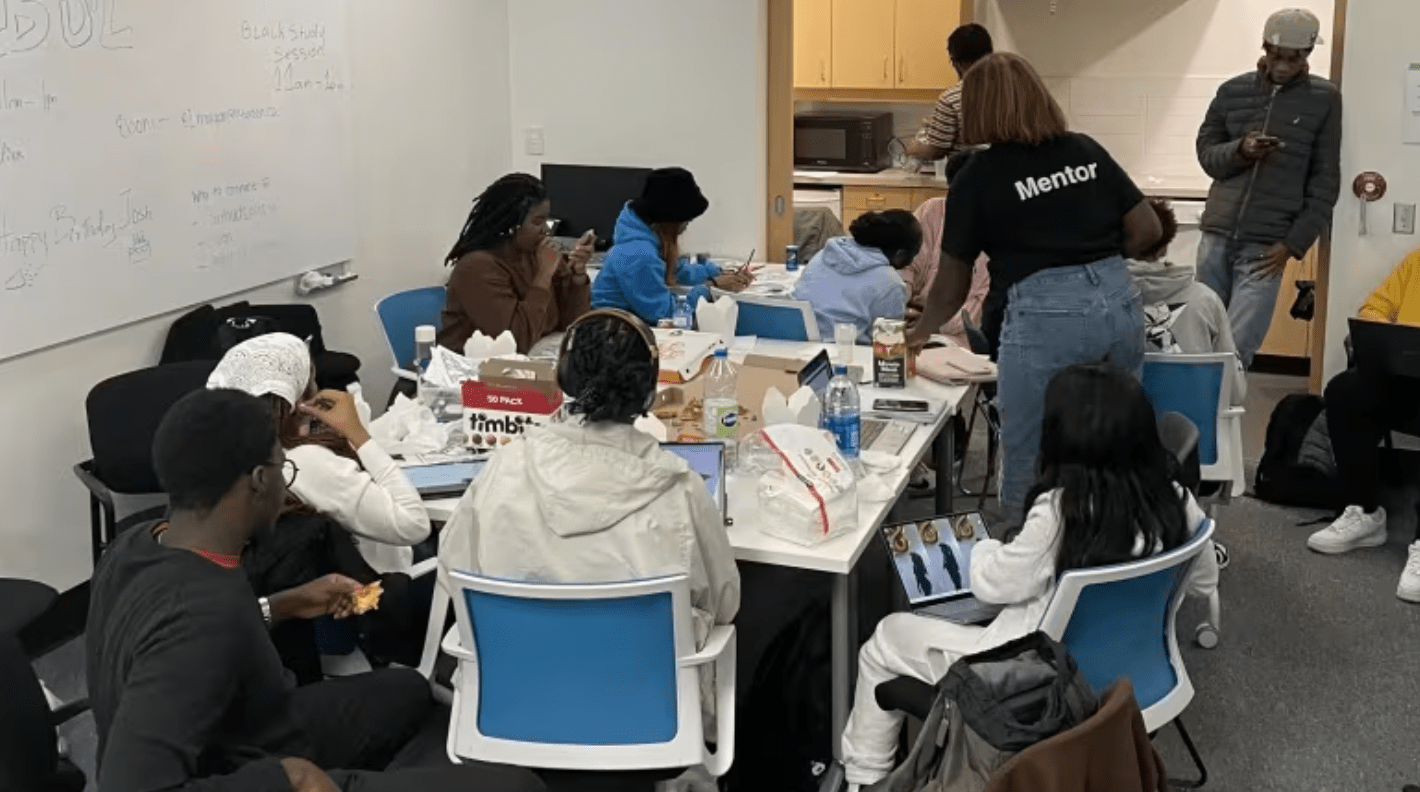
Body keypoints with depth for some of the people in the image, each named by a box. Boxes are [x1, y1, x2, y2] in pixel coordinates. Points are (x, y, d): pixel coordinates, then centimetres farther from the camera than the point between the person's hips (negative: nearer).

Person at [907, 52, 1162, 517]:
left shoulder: (979, 177, 2)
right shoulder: (1087, 152, 13)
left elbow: (952, 284, 9)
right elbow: (1147, 230, 13)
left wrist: (919, 333, 27)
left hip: (1046, 317, -5)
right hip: (1121, 304, 6)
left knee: (1031, 470, 9)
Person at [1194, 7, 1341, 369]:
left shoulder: (1324, 99, 0)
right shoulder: (1233, 91, 6)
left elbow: (1325, 182, 0)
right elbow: (1206, 153, 8)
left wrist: (1294, 243, -7)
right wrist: (1239, 150, -14)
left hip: (1266, 244, -3)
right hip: (1217, 235, 3)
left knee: (1236, 348, -12)